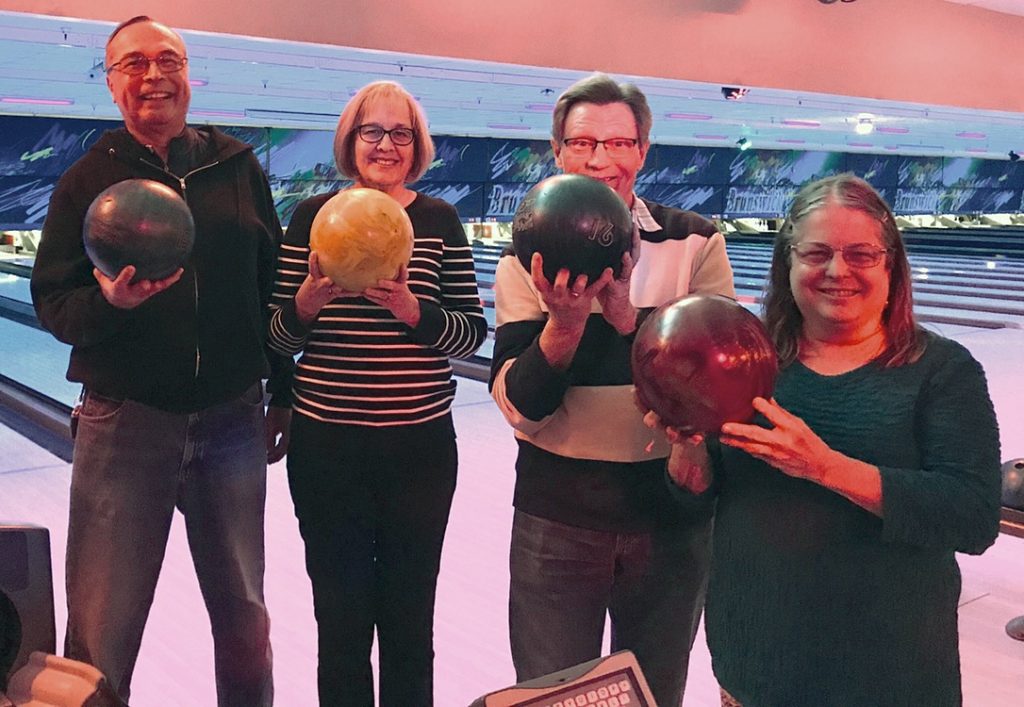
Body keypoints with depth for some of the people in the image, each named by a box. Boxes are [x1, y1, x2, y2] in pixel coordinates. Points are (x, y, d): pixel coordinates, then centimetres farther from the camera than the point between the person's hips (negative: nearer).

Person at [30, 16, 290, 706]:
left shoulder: (238, 168, 4)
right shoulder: (88, 179, 1)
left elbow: (273, 286, 9)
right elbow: (52, 305, -2)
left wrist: (284, 392, 9)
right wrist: (108, 302, -23)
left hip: (232, 420, 2)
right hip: (124, 423, -1)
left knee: (245, 619, 14)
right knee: (101, 635, 5)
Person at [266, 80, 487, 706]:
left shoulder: (440, 221, 1)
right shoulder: (314, 216, 2)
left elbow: (472, 333, -1)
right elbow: (279, 338, 3)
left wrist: (413, 311, -18)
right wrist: (308, 300, -17)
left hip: (420, 447, 0)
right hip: (327, 446, 0)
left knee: (409, 619, 11)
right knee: (340, 618, 11)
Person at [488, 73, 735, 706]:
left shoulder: (696, 243, -4)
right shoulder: (528, 258, -3)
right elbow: (521, 409, -9)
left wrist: (627, 317, -27)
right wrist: (565, 322, -27)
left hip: (673, 515, 1)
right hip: (556, 518, 0)